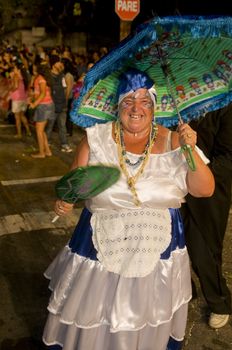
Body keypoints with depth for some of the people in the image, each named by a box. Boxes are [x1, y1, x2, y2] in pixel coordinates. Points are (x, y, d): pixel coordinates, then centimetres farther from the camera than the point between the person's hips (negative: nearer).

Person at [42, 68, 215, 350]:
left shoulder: (173, 141, -4)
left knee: (151, 325, 17)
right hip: (101, 249, 0)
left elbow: (205, 190, -7)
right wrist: (64, 200, -18)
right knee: (91, 324, 12)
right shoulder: (97, 138, -5)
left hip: (158, 250, 1)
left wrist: (190, 151, -21)